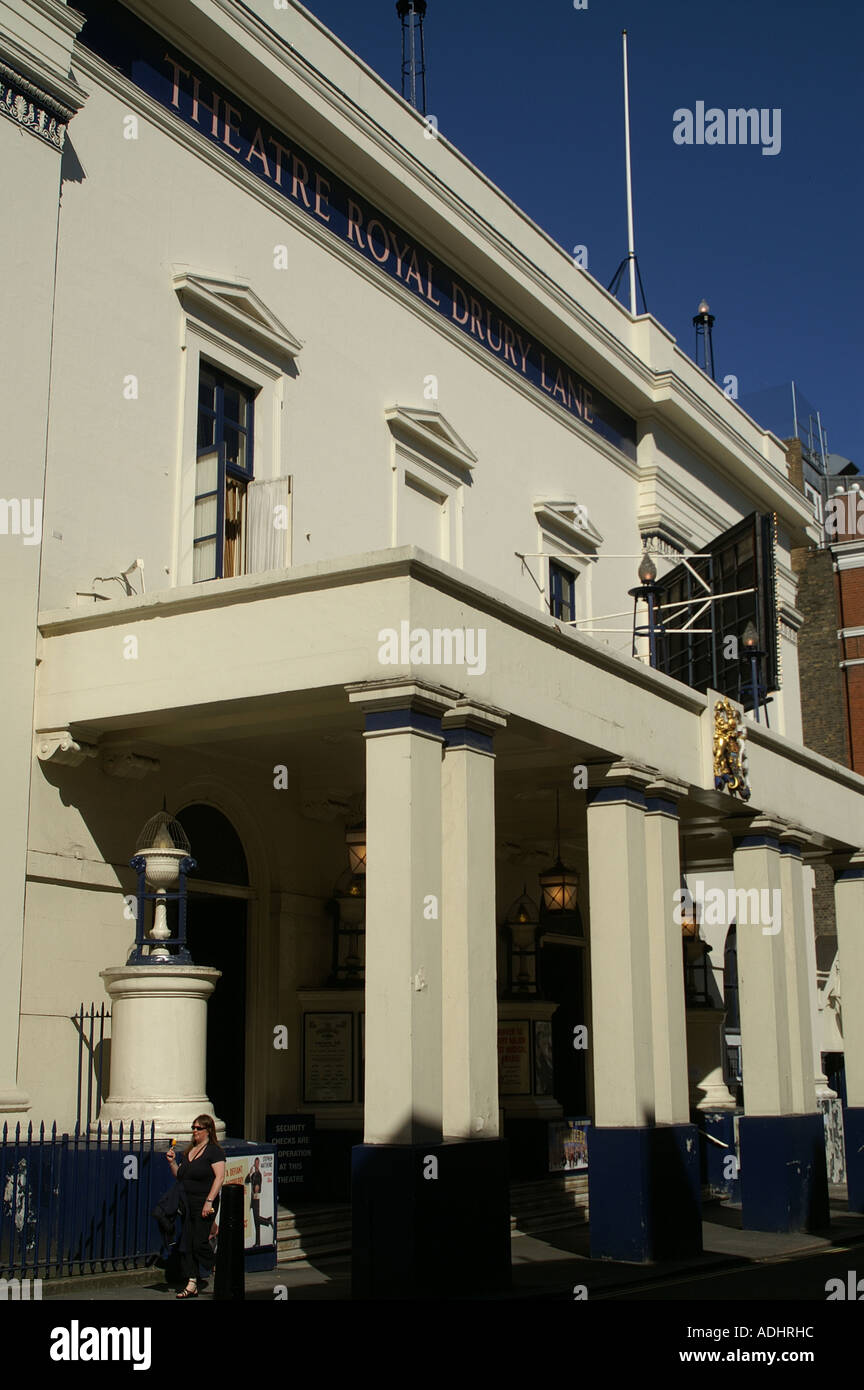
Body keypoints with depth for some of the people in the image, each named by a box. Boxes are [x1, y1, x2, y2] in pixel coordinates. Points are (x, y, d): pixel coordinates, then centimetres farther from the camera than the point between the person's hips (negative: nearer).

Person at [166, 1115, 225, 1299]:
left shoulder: (214, 1151, -7)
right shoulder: (188, 1151, 16)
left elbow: (219, 1177, -15)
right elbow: (180, 1176, 22)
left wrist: (209, 1201, -22)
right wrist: (172, 1162, 4)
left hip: (204, 1204, -7)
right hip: (187, 1204, 7)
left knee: (200, 1243, -9)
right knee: (187, 1244, 4)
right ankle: (191, 1285, 8)